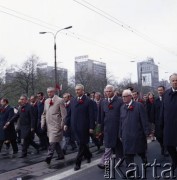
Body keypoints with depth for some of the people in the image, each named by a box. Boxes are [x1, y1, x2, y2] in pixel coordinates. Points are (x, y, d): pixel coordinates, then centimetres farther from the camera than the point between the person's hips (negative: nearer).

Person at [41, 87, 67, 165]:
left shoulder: (59, 100, -5)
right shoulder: (46, 101, 13)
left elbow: (63, 114, -8)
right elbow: (44, 113, 19)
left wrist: (62, 124, -12)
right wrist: (43, 123, 10)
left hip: (56, 124, -7)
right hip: (49, 124, 7)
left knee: (53, 141, -13)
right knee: (55, 141, 15)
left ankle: (49, 157, -12)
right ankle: (60, 155, 27)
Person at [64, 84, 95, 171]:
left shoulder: (88, 101, -6)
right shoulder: (73, 101, 10)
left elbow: (91, 115, -9)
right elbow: (69, 113, 13)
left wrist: (91, 127, -12)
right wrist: (66, 123, 6)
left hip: (83, 127, -5)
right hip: (75, 127, 5)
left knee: (82, 144, 1)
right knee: (81, 143, 14)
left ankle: (78, 163, 9)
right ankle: (88, 155, 37)